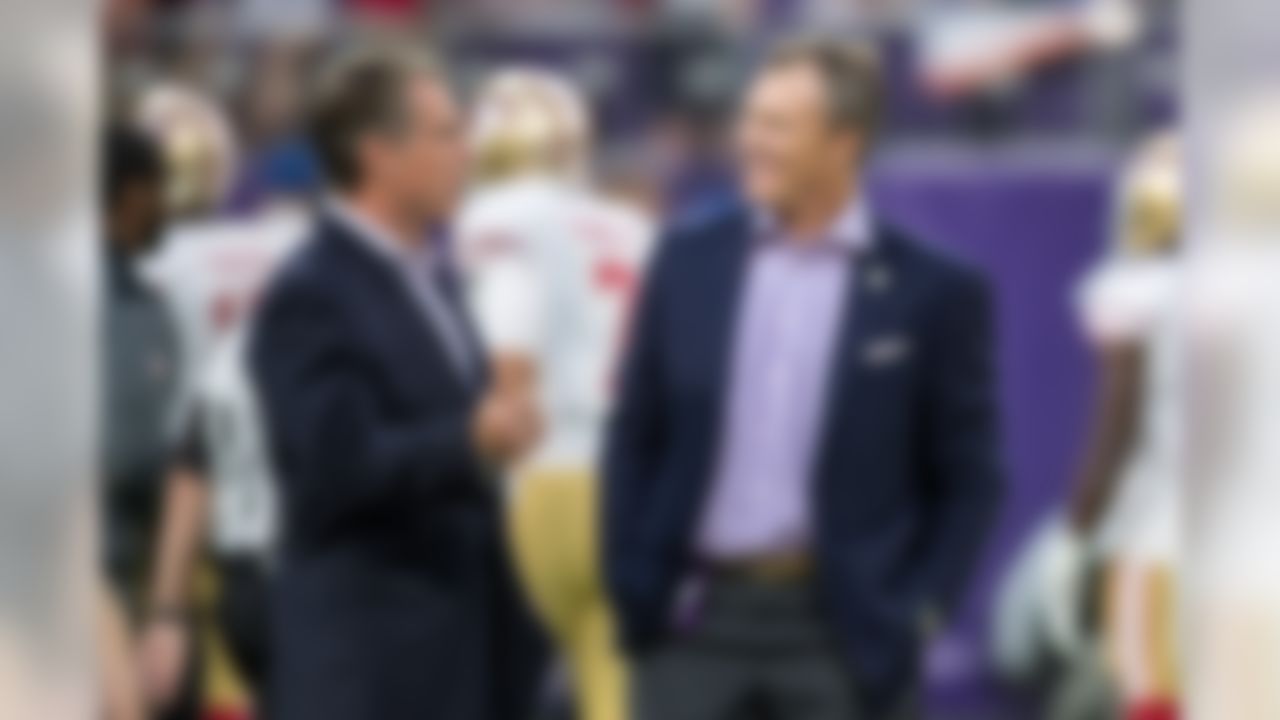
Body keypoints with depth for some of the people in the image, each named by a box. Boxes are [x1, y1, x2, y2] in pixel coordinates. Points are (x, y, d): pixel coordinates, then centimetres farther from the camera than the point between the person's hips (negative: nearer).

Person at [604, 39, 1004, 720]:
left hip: (843, 634, -2)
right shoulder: (689, 261, 6)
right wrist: (632, 585, 2)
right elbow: (635, 437, 11)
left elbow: (968, 481, 2)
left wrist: (916, 614, -7)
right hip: (698, 618, 3)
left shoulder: (934, 292, -2)